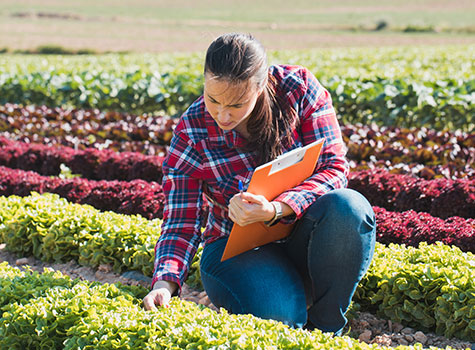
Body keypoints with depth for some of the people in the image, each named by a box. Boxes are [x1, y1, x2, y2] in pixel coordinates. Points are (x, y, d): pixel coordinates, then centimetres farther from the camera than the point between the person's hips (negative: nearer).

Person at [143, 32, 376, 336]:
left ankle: (325, 326, -12)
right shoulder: (191, 135, -12)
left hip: (304, 235, 2)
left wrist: (274, 210, -33)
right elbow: (181, 225, -10)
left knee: (348, 207, -33)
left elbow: (334, 168, -16)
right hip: (237, 247, -1)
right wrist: (165, 282, -31)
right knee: (278, 314, -34)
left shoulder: (299, 88, -13)